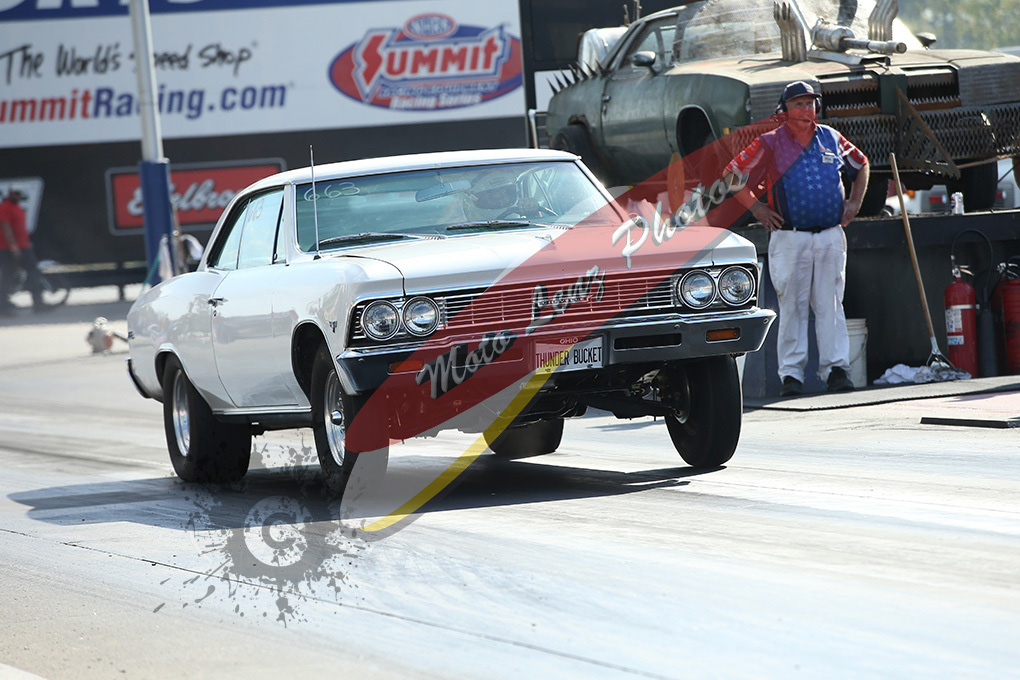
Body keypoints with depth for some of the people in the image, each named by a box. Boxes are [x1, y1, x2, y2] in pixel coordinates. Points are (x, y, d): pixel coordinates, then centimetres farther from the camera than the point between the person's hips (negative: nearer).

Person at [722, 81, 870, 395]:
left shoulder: (832, 139, 10)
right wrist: (756, 208, -3)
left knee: (830, 304, 2)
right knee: (792, 306, -1)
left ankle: (836, 368, 4)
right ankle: (791, 374, 1)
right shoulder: (770, 144, -1)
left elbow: (861, 165, 28)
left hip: (831, 236, 3)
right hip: (789, 238, -3)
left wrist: (854, 202, 16)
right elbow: (732, 175, 1)